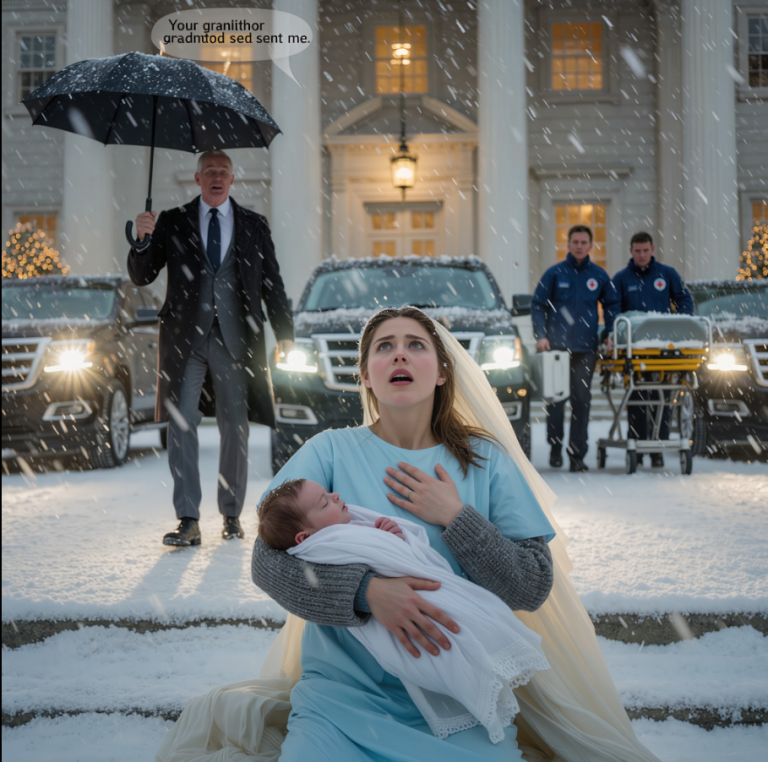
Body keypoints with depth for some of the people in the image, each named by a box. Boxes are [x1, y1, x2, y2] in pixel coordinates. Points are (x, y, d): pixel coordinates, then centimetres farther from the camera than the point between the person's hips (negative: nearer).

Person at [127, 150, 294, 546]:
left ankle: (232, 514, 17)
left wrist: (284, 331, 2)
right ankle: (188, 521, -5)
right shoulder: (172, 222, 9)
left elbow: (272, 283, 11)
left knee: (235, 428, 5)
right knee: (180, 425, -6)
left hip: (235, 339, 1)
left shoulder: (254, 226, 12)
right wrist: (144, 240, -14)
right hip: (185, 338, 0)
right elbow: (141, 276, 5)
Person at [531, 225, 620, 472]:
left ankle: (577, 454, 3)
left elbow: (611, 305, 18)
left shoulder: (599, 275, 8)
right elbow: (538, 305, 3)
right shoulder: (555, 273, 2)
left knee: (582, 400, -1)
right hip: (557, 346, -1)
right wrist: (541, 336, -8)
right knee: (556, 398, 0)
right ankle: (555, 447, 16)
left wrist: (609, 334, 5)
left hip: (586, 347, 1)